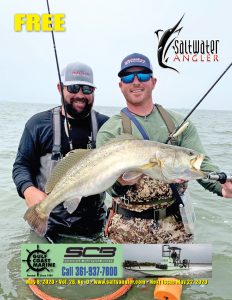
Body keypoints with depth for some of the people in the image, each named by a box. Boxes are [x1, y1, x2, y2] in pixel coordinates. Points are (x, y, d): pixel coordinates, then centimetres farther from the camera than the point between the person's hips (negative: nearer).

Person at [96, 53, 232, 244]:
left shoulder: (179, 123, 4)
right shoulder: (110, 130, -4)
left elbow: (200, 163, -4)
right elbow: (112, 186, -11)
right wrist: (121, 182, -35)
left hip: (175, 223, 2)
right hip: (129, 226, -2)